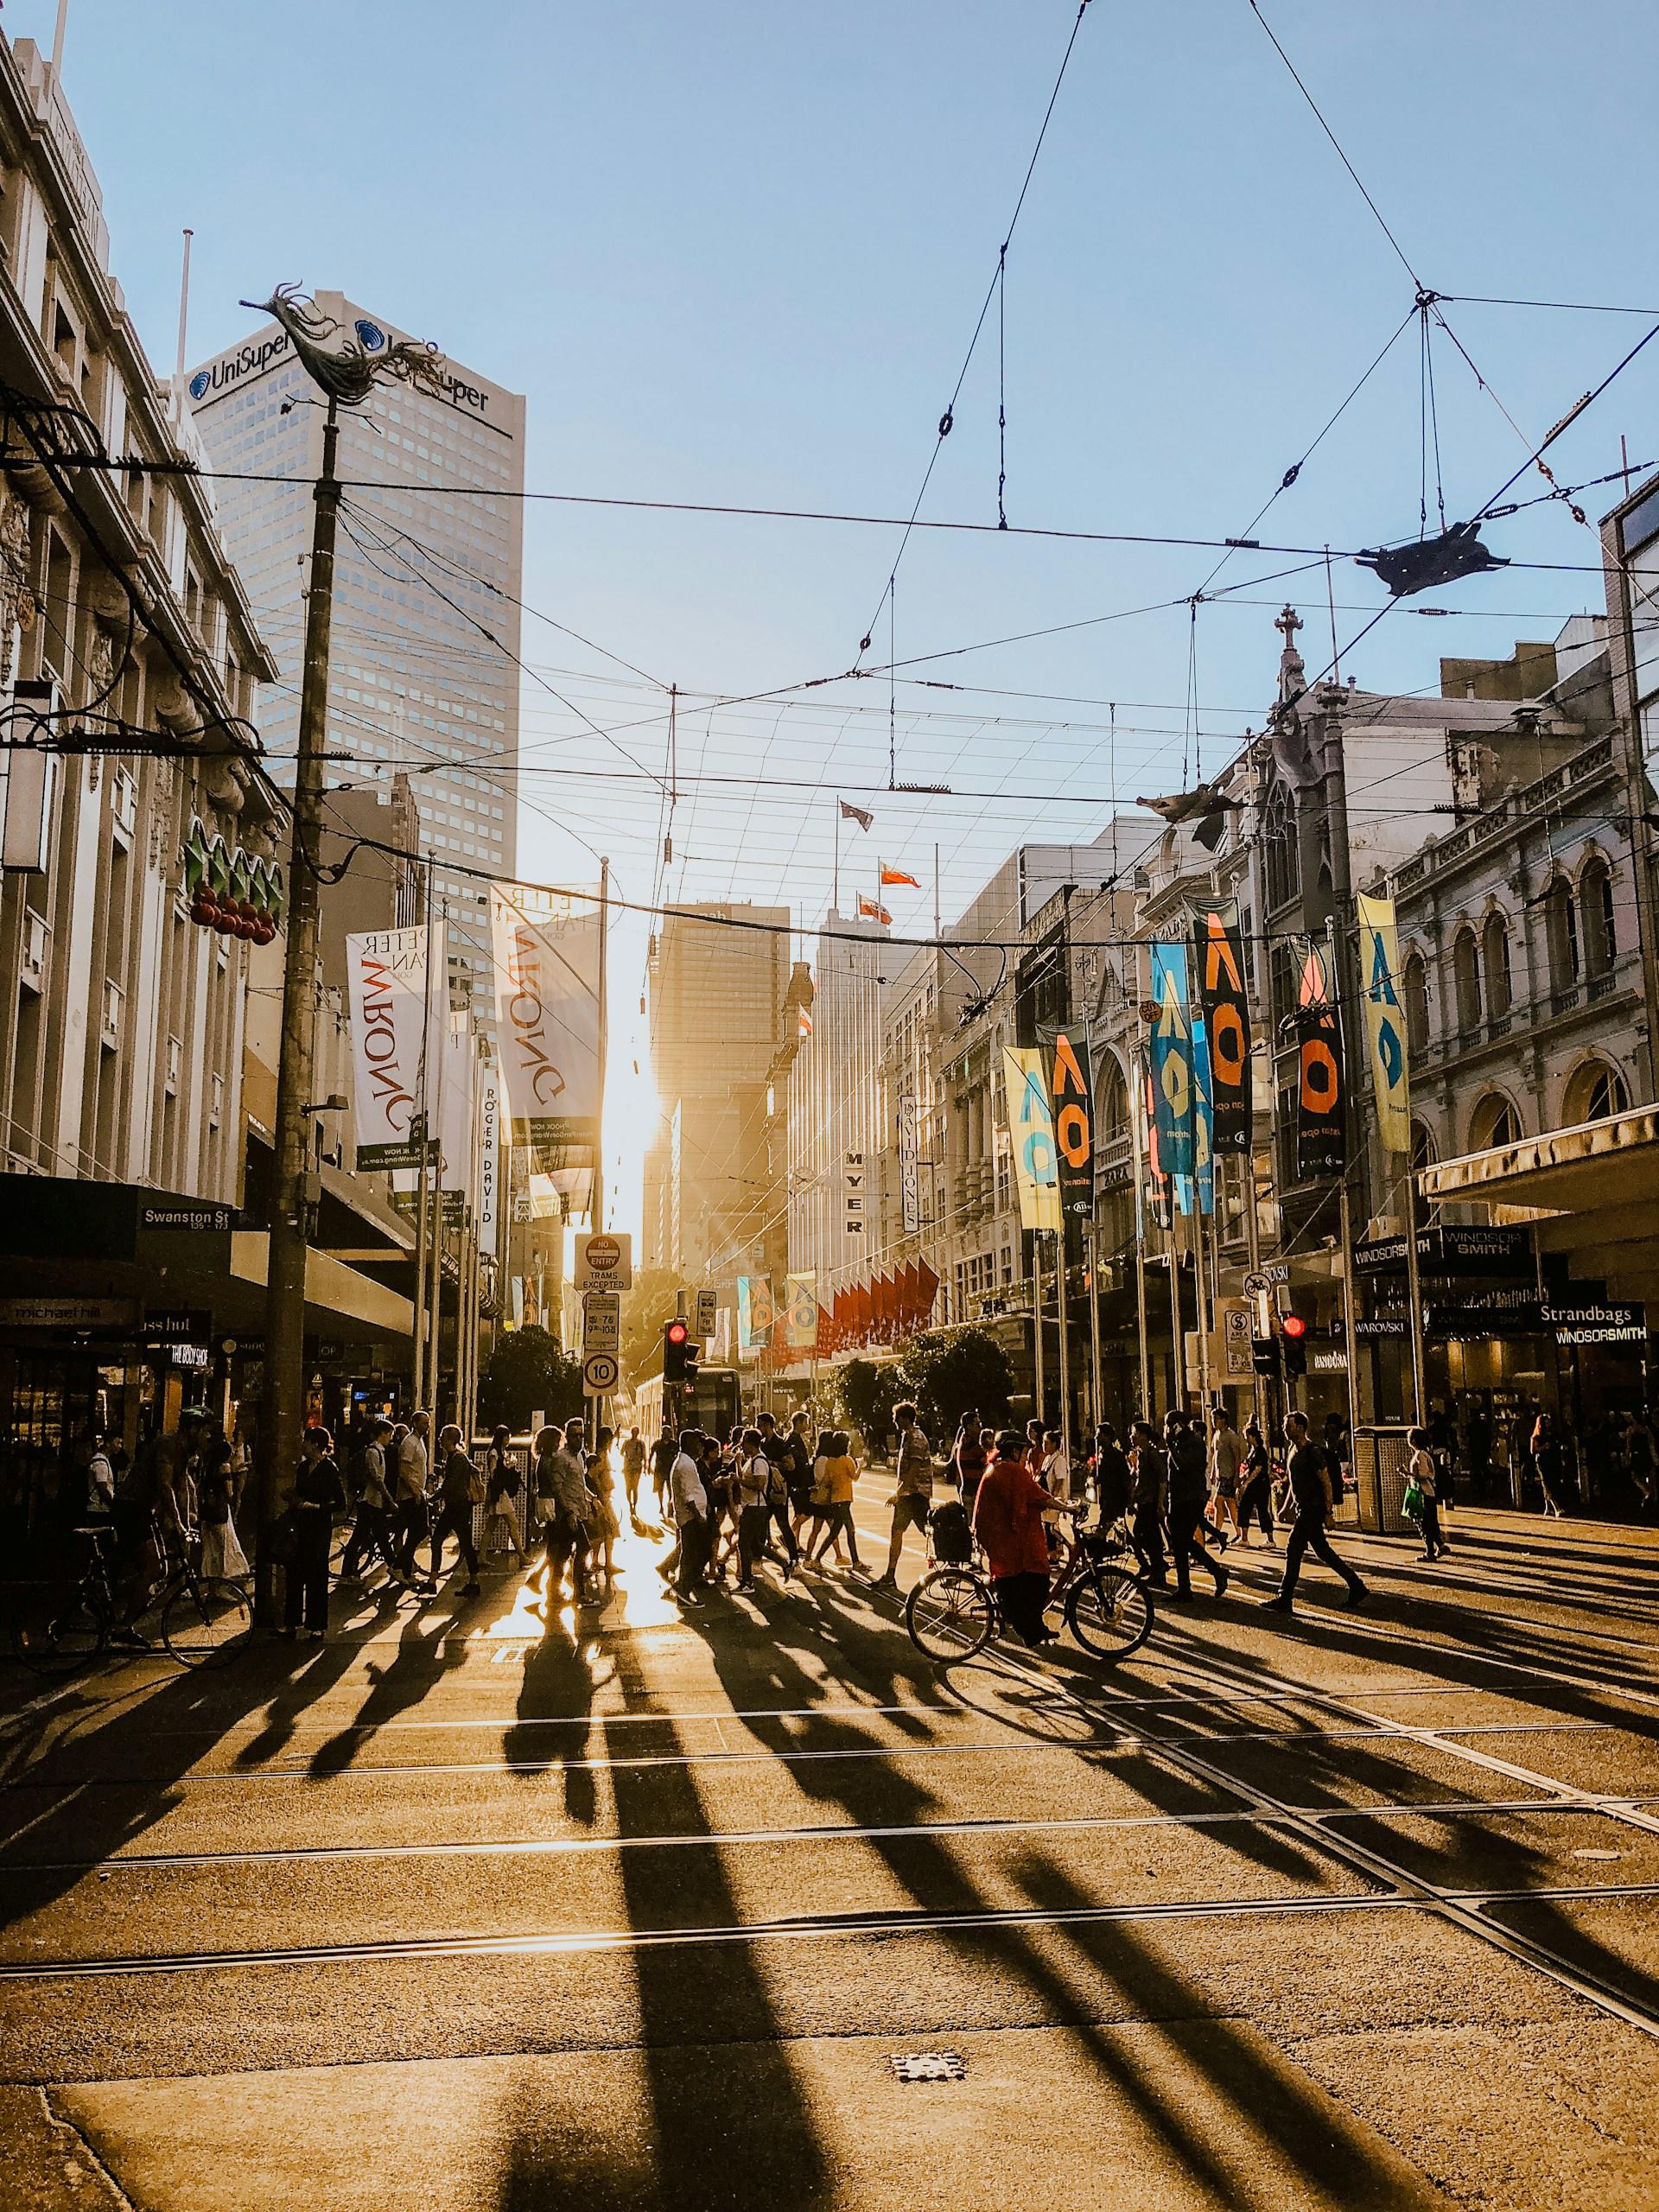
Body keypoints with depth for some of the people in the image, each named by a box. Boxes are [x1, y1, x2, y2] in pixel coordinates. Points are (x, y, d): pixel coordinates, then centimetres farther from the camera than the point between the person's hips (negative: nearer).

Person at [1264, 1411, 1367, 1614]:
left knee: (1293, 1549, -8)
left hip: (1313, 1509, -9)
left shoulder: (1313, 1451, -15)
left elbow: (1326, 1482, -16)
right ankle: (1357, 1587, 22)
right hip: (1303, 1509, 9)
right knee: (1322, 1551, 13)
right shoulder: (1293, 1450, 13)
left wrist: (1328, 1512, -17)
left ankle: (1285, 1600, -4)